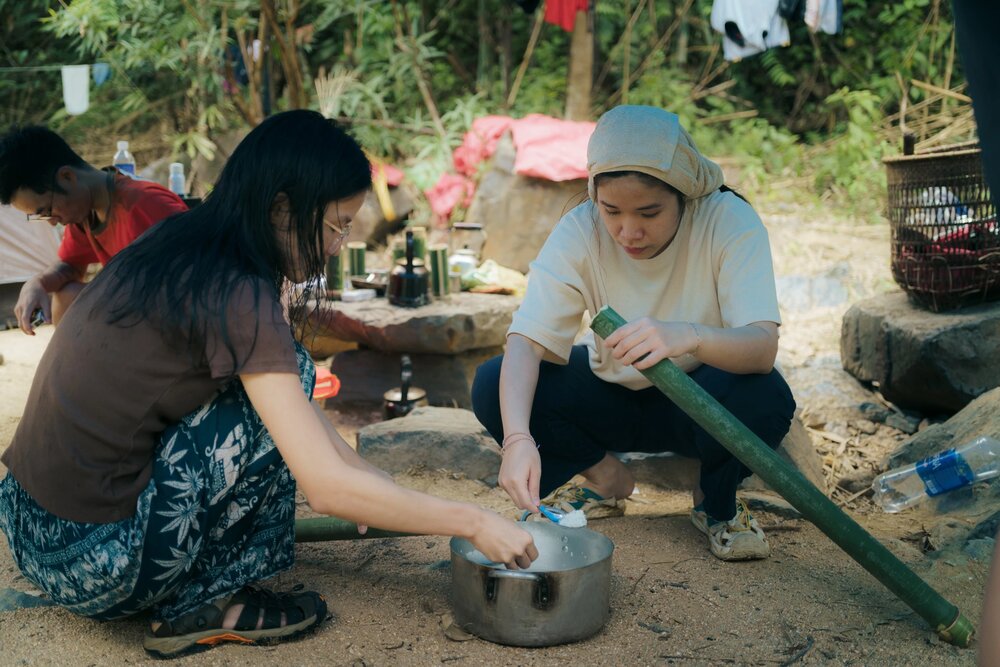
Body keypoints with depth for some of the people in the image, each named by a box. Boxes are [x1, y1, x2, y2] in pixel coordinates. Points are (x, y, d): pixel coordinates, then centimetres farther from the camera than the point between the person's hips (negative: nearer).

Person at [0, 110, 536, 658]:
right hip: (92, 565, -9)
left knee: (282, 395, 16)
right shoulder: (236, 297, -20)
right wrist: (474, 523, -12)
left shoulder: (176, 246, 6)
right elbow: (328, 487, -21)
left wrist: (372, 479, 17)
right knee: (283, 387, -8)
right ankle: (202, 605, 2)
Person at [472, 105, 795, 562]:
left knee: (764, 396, -36)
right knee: (494, 385, -22)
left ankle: (716, 503, -2)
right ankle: (607, 481, 4)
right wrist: (518, 437, -47)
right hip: (611, 398, 2)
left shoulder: (730, 222, -25)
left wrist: (690, 336, -59)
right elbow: (526, 341, -28)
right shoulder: (579, 232, -21)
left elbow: (763, 347, -36)